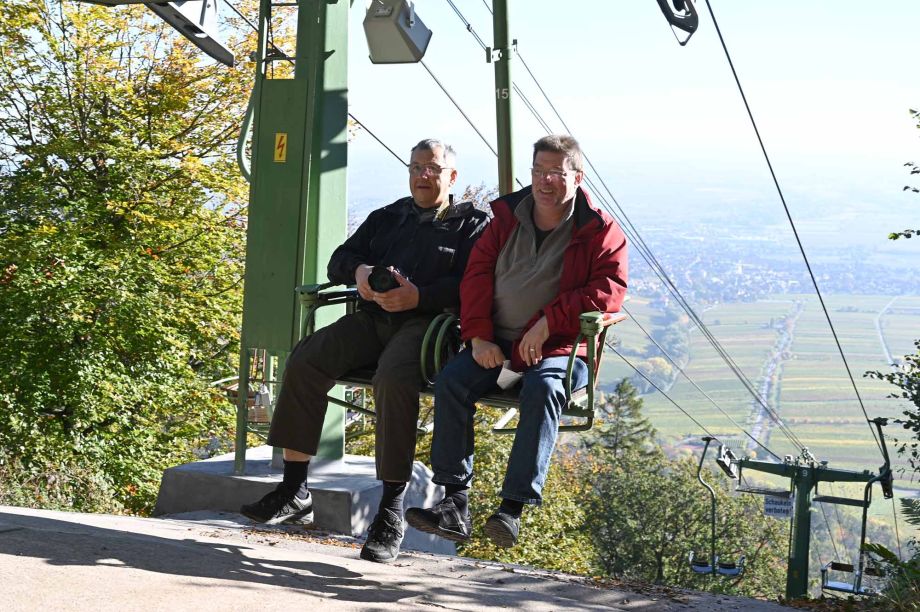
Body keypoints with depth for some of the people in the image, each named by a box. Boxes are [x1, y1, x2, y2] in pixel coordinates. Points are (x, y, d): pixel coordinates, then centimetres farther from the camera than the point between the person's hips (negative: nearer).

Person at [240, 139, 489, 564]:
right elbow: (339, 258, 24)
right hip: (372, 318, 6)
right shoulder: (386, 218, 29)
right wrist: (358, 271, 0)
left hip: (426, 320, -5)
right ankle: (294, 492, -14)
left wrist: (419, 296, -20)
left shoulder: (472, 225, 11)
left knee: (393, 377, -36)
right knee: (304, 361, -19)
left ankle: (391, 509, -29)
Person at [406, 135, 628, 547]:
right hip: (497, 344, 4)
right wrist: (478, 336, -5)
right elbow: (477, 274, 9)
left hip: (559, 347, -4)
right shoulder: (506, 216, 13)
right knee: (451, 379, -23)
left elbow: (609, 290, -9)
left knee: (543, 389, -36)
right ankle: (455, 503, -26)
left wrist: (549, 322, -19)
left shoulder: (600, 231, 2)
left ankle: (513, 508, -39)